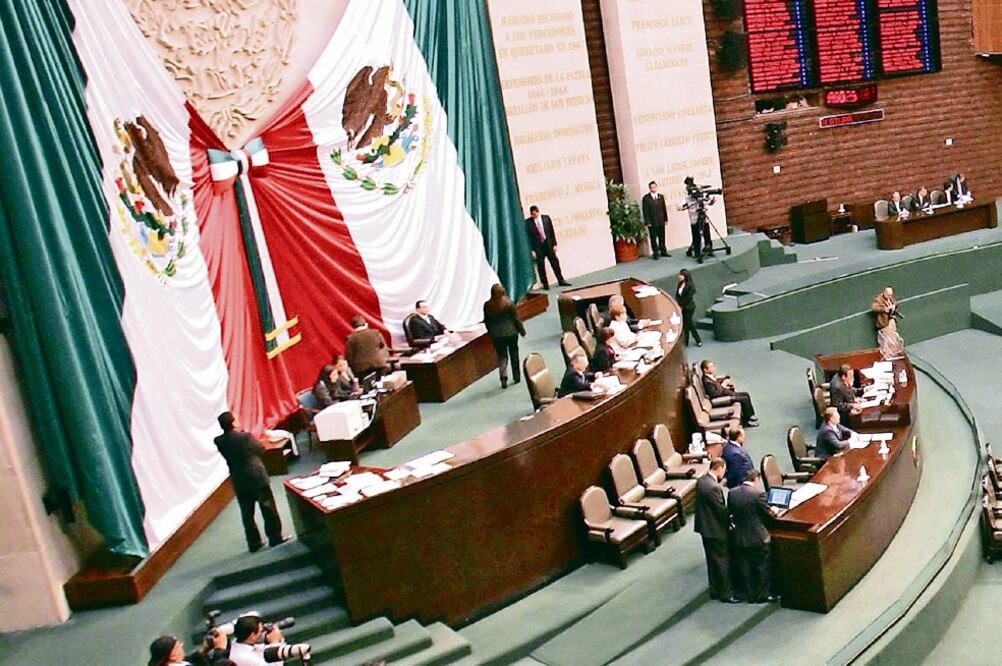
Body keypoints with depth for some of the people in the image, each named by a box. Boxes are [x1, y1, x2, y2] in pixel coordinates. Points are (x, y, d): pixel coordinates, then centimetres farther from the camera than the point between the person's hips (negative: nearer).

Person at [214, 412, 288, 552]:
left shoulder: (219, 441, -7)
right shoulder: (245, 437, -19)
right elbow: (261, 449, -4)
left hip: (238, 480, 4)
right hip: (257, 476, -4)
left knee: (247, 512, 12)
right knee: (268, 507, 10)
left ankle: (254, 543, 19)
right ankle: (275, 537, 18)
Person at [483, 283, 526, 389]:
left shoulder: (487, 306, -6)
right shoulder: (509, 303, -13)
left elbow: (486, 322, 3)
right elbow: (516, 318, -8)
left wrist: (491, 333, 16)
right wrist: (522, 331, 4)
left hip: (496, 335, 1)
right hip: (511, 333, -1)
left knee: (502, 356, 10)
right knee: (514, 354, 16)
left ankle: (503, 376, -9)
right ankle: (517, 376, 25)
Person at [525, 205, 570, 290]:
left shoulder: (546, 218, 1)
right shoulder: (527, 222, -7)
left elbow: (551, 232, 4)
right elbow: (528, 237, -6)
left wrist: (554, 244, 1)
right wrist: (532, 250, -9)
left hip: (548, 244, 2)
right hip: (537, 246, -2)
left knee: (555, 263, 8)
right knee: (541, 266, 1)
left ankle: (561, 280, 20)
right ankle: (545, 284, 13)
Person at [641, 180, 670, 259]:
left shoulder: (661, 197, 11)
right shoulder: (646, 198, -3)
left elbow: (664, 208, 12)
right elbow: (645, 211, -6)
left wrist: (665, 219, 7)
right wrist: (648, 222, -11)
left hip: (661, 221, 4)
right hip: (652, 222, -4)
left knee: (662, 238, 10)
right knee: (653, 238, 0)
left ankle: (663, 251, 19)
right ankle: (655, 253, 6)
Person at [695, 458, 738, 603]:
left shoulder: (701, 480, 0)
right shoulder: (714, 487, -28)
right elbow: (722, 510, -21)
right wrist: (730, 521, -4)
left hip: (704, 527, 9)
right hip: (716, 529, -9)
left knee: (712, 561, 20)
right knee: (723, 561, 5)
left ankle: (714, 591, 30)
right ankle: (725, 594, 15)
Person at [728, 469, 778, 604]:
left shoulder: (732, 493, -4)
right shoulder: (759, 493, -18)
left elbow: (730, 512, 4)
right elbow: (767, 513, -10)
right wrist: (773, 511, 11)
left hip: (740, 538, 4)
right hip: (758, 537, -4)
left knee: (746, 568, 14)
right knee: (762, 567, 12)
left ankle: (750, 595, 22)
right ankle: (762, 595, 19)